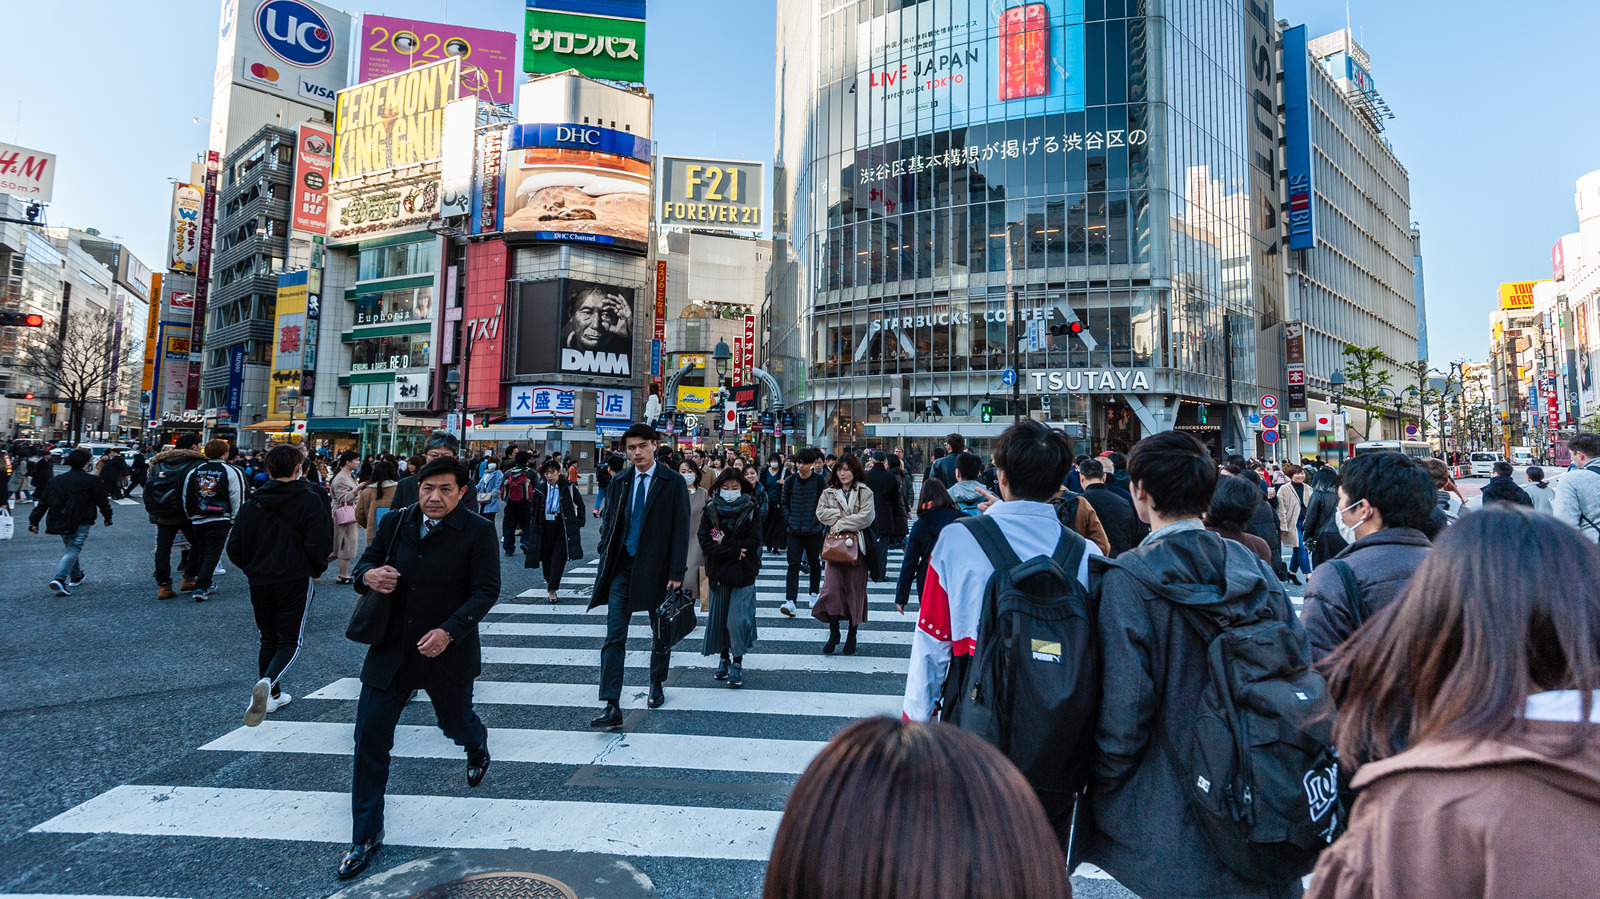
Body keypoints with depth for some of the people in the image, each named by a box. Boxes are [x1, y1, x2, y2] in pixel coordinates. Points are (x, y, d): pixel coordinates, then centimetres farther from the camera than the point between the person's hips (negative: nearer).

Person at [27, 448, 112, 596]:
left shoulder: (56, 480, 6)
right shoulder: (92, 481, -8)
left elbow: (42, 502, 6)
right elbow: (102, 501, -2)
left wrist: (34, 521, 10)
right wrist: (108, 517, 12)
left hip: (60, 522, 5)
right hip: (81, 522, -5)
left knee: (70, 547, 21)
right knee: (74, 549, -5)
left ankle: (76, 576, 31)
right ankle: (60, 579, -22)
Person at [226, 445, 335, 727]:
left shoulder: (252, 502, 4)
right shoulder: (310, 500, -11)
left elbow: (235, 547, 6)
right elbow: (318, 544, -16)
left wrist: (251, 569, 21)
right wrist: (316, 571, 1)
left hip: (259, 581, 5)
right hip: (295, 580, -5)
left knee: (268, 639, 18)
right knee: (290, 640, 2)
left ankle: (272, 696, 24)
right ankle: (267, 682, -23)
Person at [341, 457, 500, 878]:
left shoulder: (478, 532, -13)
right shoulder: (395, 523, 1)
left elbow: (486, 590, -15)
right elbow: (366, 560, 13)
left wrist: (449, 631, -27)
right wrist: (369, 574, -13)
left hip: (448, 653, -3)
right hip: (390, 650, 3)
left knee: (456, 724, 18)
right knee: (370, 740, 4)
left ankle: (477, 745, 57)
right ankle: (366, 836, 23)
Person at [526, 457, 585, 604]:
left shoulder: (568, 487, -3)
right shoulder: (539, 489, 4)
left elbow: (580, 504, 8)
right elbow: (533, 508, 17)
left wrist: (579, 522, 3)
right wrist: (534, 525, 9)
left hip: (562, 528, -3)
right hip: (545, 528, 3)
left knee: (559, 558, -8)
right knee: (546, 558, 9)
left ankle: (552, 589, -3)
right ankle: (549, 582, 33)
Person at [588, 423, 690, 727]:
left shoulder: (674, 483, -6)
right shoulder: (619, 482, 6)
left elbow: (681, 530, -9)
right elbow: (608, 525, 12)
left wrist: (677, 573, -14)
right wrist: (605, 563, 3)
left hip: (656, 569, -2)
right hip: (621, 568, 3)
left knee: (661, 634, 15)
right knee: (614, 637, -5)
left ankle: (657, 685, 38)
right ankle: (612, 707, -2)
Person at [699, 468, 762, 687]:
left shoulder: (751, 510, -1)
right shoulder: (710, 511, 2)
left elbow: (753, 542, -9)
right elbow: (704, 542, -9)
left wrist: (725, 542, -14)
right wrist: (734, 551, -16)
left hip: (743, 573, -2)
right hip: (718, 572, 2)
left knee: (738, 619, -5)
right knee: (718, 618, 9)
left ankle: (737, 663, 7)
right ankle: (724, 658, 25)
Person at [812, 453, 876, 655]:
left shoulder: (865, 492, 4)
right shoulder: (829, 492, 13)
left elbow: (866, 517, -9)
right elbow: (821, 512, 0)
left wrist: (840, 523, -11)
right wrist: (841, 514, -12)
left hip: (857, 545, -1)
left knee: (855, 589, 4)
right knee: (832, 587, -9)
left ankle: (852, 635, 17)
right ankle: (834, 633, 4)